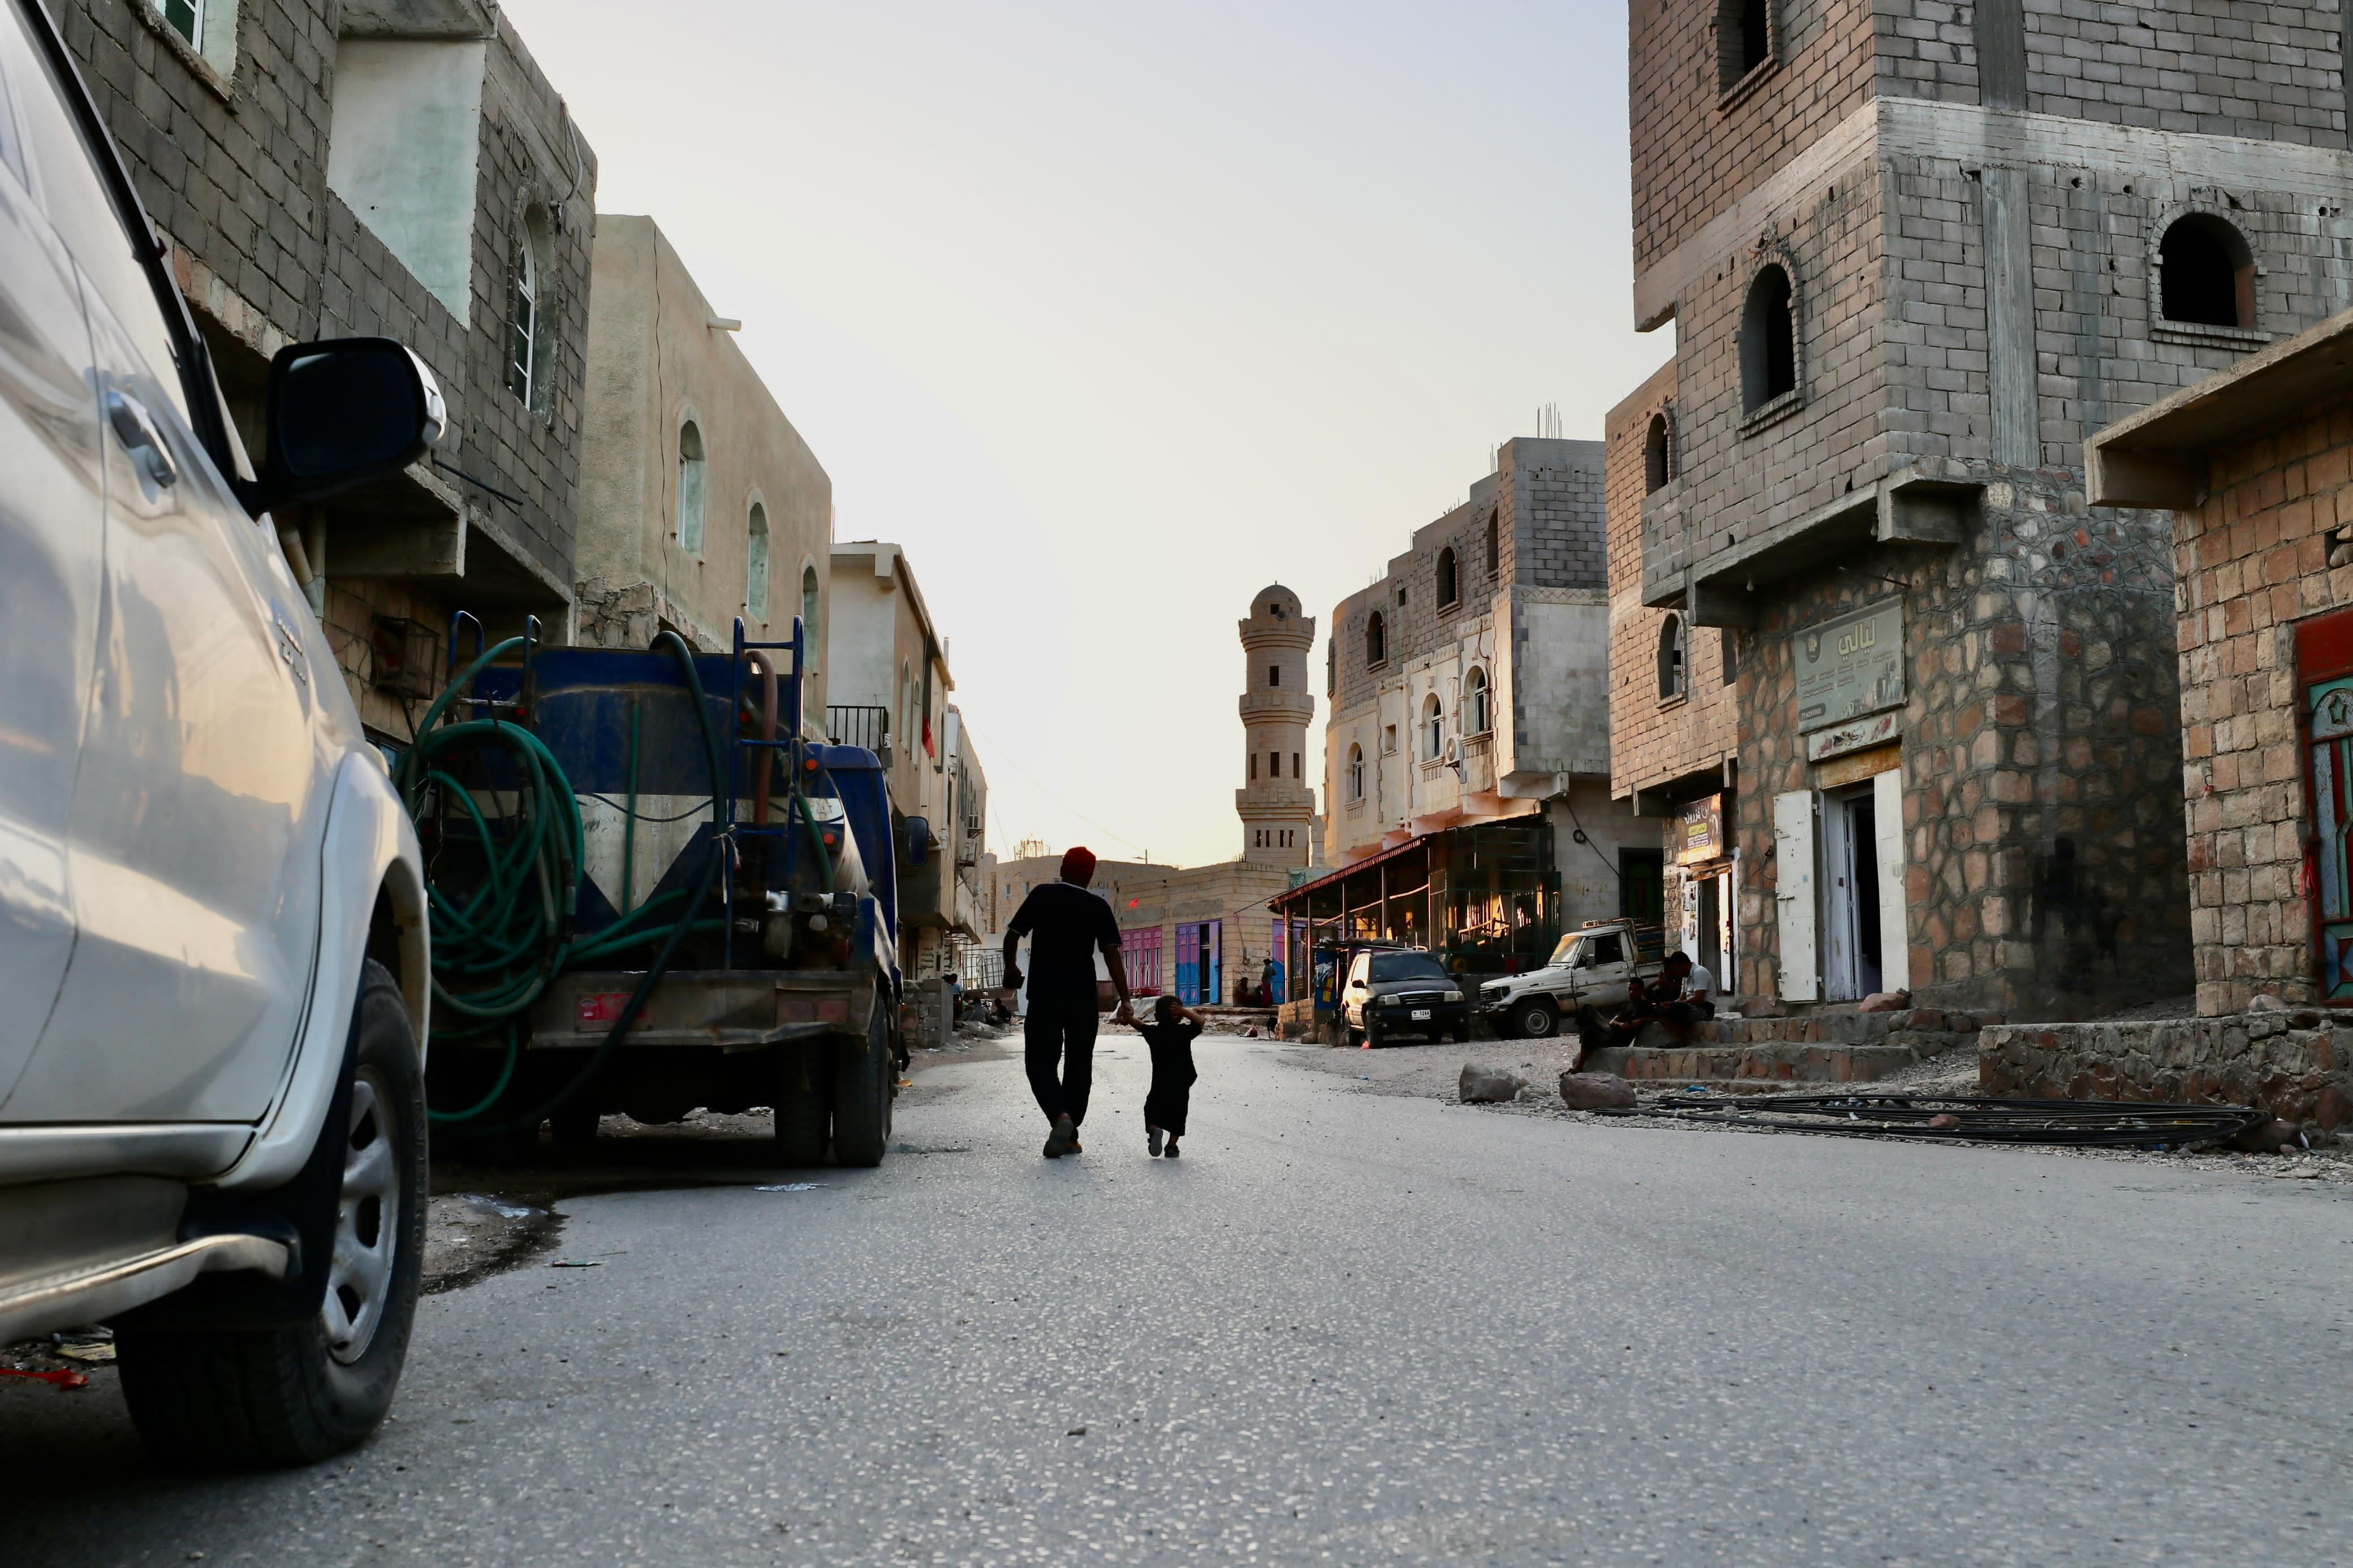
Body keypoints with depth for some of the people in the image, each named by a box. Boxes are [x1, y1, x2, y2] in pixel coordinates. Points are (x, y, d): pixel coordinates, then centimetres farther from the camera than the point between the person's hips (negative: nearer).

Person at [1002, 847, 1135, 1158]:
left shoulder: (1042, 895, 1)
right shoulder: (1098, 906, 2)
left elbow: (1012, 936, 2)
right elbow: (1112, 954, -7)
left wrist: (1011, 968, 21)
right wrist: (1126, 999, -8)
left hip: (1044, 995, -2)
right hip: (1084, 998, 2)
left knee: (1041, 1063, 2)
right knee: (1079, 1066, 13)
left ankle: (1061, 1116, -24)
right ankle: (1071, 1136, 15)